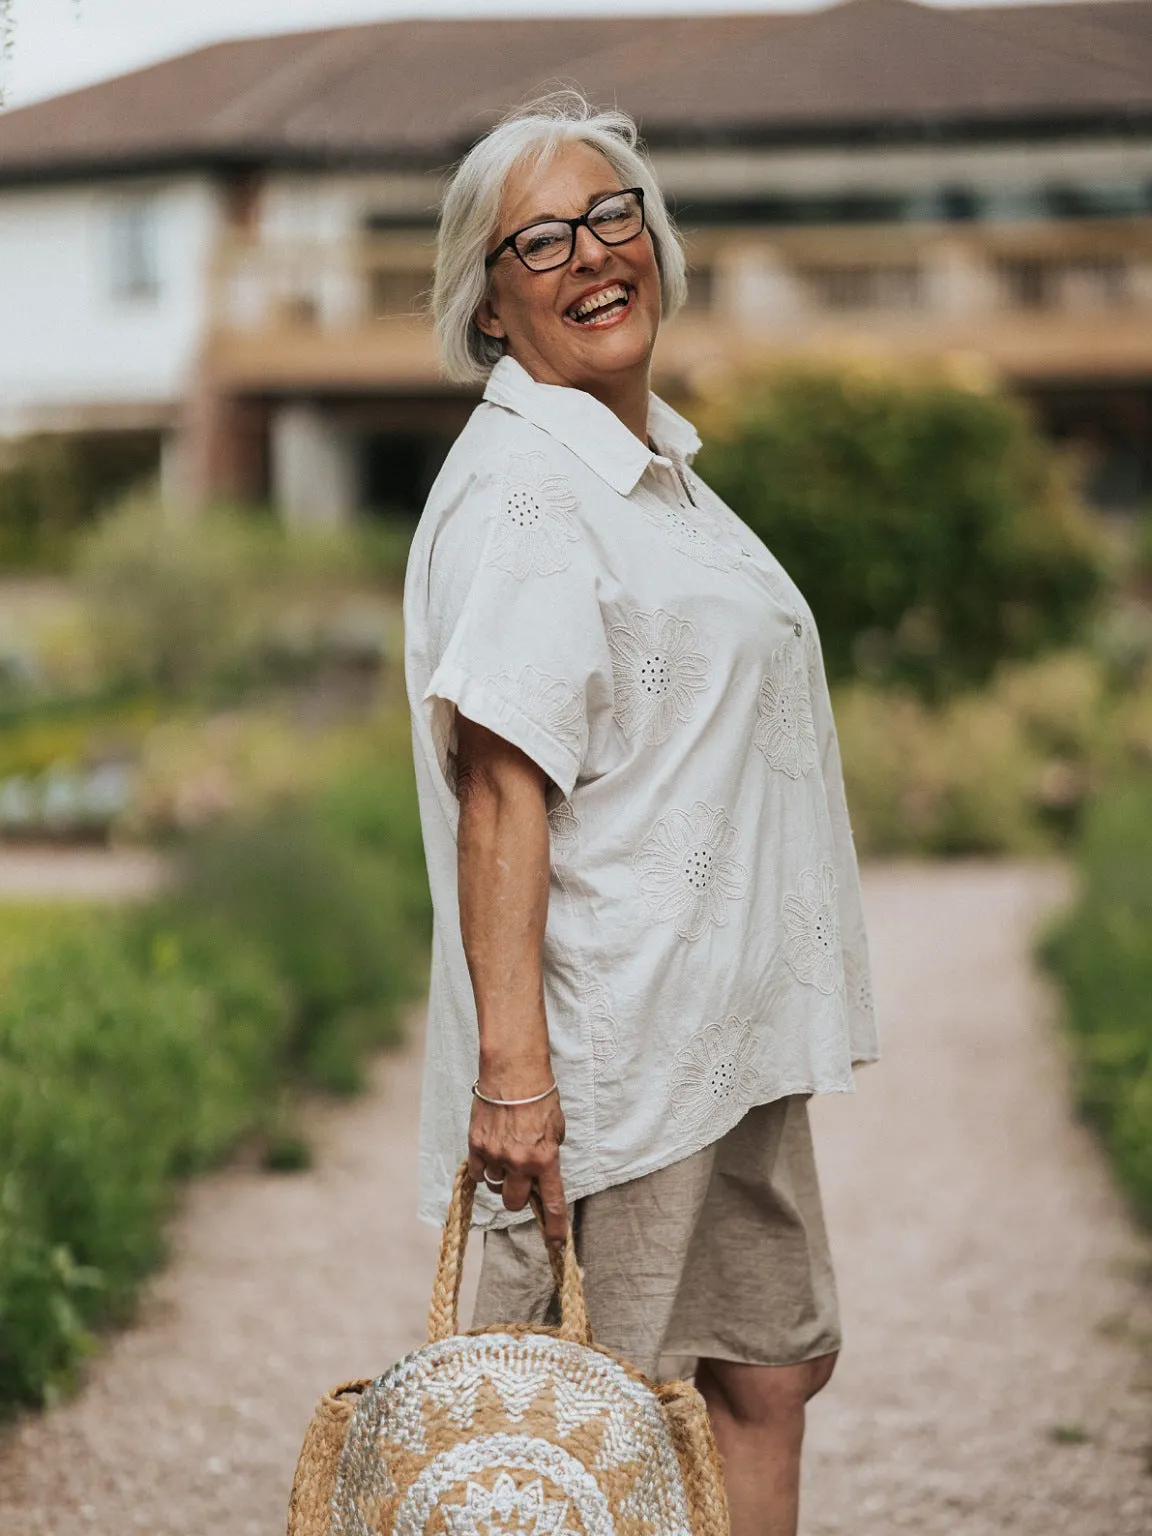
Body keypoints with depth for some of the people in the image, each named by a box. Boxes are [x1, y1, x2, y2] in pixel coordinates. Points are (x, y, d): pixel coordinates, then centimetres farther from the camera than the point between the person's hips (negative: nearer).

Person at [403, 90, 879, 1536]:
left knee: (770, 1370, 16)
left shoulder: (655, 462, 14)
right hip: (610, 1046, -9)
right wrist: (512, 1062, -29)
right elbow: (498, 781, -24)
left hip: (729, 1036, 9)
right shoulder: (519, 482, -16)